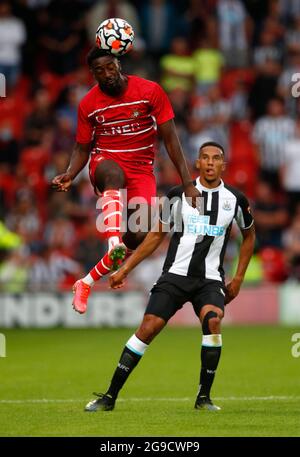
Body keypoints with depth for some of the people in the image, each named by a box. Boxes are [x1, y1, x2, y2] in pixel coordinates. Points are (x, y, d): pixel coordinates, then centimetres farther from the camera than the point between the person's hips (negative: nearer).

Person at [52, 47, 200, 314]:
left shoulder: (150, 91, -6)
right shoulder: (89, 104, 0)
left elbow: (170, 139, -3)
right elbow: (82, 148, 10)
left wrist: (187, 183, -8)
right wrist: (69, 176, -12)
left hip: (142, 170, 1)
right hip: (106, 162, -1)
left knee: (140, 237, -17)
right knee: (113, 173, -42)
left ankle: (87, 282, 0)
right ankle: (114, 241, -57)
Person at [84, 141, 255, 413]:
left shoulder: (235, 199, 4)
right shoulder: (179, 195, 2)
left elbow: (249, 235, 21)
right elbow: (156, 235, 12)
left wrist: (239, 278, 15)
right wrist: (124, 269, 9)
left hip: (210, 279, 0)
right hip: (175, 274, 0)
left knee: (212, 319, -29)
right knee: (148, 327, -13)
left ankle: (204, 397, -16)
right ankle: (110, 397, -4)